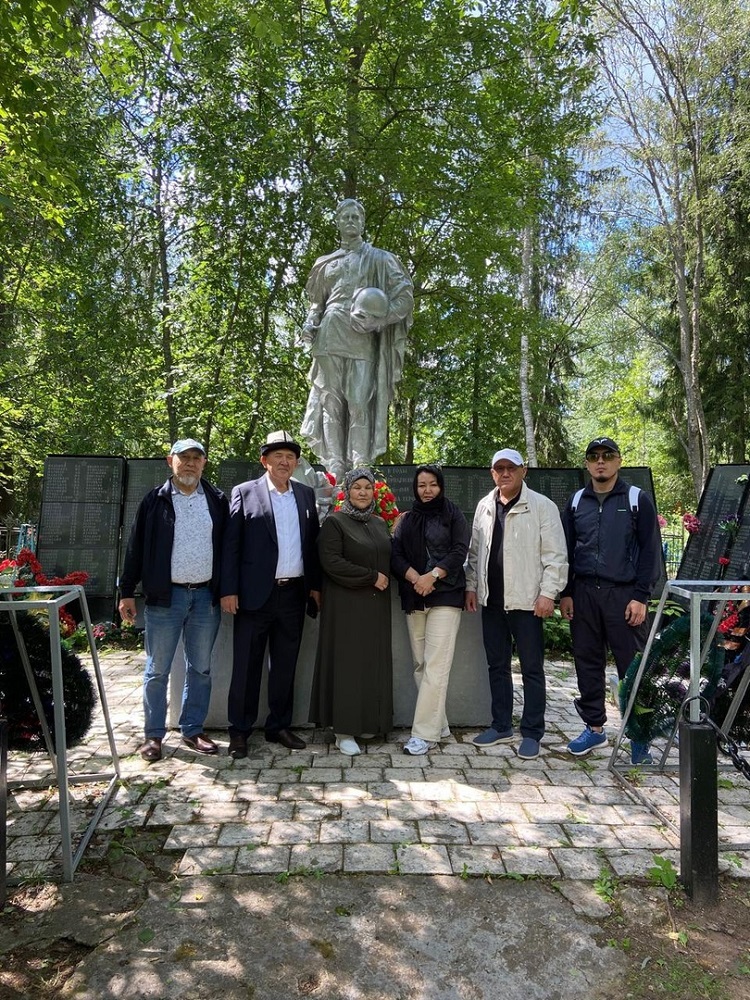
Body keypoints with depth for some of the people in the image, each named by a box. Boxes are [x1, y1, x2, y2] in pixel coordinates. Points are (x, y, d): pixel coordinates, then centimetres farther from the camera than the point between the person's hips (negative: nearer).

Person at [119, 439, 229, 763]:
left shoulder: (217, 501, 6)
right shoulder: (155, 500, 2)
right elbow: (136, 547, 2)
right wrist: (127, 592, -1)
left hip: (206, 596, 2)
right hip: (165, 595, -2)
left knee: (200, 668, 10)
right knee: (157, 670, 6)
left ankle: (193, 730, 23)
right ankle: (154, 735, 18)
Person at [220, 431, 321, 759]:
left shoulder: (306, 495, 10)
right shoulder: (244, 493, -1)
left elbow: (313, 543, 11)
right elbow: (230, 545, -5)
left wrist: (315, 584, 7)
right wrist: (228, 590, -10)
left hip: (294, 594, 4)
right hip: (255, 594, -4)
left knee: (285, 666, 12)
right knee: (246, 665, 4)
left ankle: (279, 726, 26)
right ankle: (239, 731, 17)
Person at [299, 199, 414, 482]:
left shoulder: (378, 259, 12)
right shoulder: (326, 263, 22)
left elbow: (405, 295, 4)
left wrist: (378, 321, -10)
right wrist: (310, 322, 7)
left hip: (362, 341, -3)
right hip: (329, 338, 3)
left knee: (360, 403, -11)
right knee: (330, 402, -4)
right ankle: (334, 471, -4)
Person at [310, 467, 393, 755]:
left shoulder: (380, 524, 13)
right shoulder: (334, 522, -6)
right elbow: (331, 562, -16)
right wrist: (372, 577, -14)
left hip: (376, 604, 6)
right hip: (345, 604, -6)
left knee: (373, 662, 9)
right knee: (347, 662, -1)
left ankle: (368, 721, 22)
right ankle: (344, 730, 8)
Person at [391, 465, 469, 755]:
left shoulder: (453, 516, 6)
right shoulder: (407, 519, 15)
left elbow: (460, 552, -3)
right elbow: (396, 554, 6)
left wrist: (433, 575, -15)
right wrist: (414, 577, -12)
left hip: (445, 596, -4)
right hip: (414, 598, 4)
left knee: (435, 665, -11)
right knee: (420, 664, 4)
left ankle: (425, 733, -9)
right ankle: (438, 725, 14)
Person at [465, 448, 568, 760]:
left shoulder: (542, 506, -6)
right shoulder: (484, 506, 11)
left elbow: (555, 555, -9)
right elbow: (475, 551, 16)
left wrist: (548, 593, -15)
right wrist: (471, 586, 10)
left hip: (526, 600, -6)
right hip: (492, 600, 6)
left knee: (532, 669, 4)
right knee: (497, 666, 14)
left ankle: (531, 733, 14)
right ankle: (501, 726, 27)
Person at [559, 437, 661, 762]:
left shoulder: (637, 500, 1)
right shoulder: (577, 502, 12)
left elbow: (650, 550, -2)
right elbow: (566, 550, 13)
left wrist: (641, 596, -9)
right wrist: (565, 593, 6)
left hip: (624, 595, -3)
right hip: (584, 593, 4)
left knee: (632, 665, -1)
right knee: (587, 662, 8)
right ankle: (594, 727, 21)